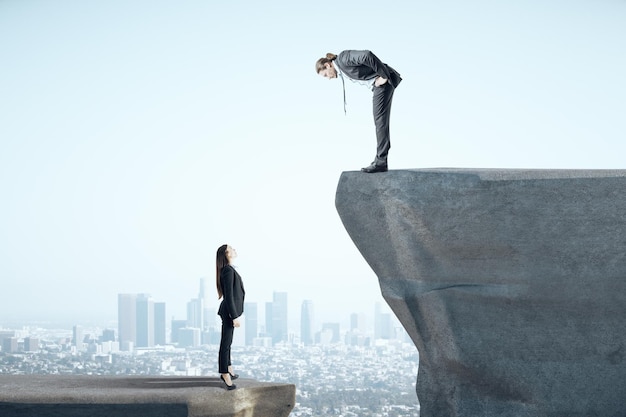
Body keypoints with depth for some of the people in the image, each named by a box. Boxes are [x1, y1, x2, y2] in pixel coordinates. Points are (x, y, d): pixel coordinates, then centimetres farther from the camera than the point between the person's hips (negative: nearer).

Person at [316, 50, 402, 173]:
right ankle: (381, 159, 15)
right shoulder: (342, 69, 16)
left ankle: (380, 162, -11)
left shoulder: (343, 58, -14)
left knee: (380, 120, -10)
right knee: (380, 120, 12)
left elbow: (367, 55, -27)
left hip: (384, 82, -10)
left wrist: (384, 76, -21)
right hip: (379, 84, 10)